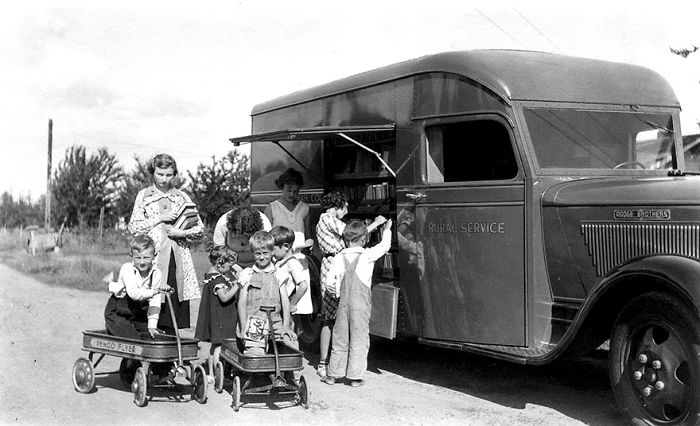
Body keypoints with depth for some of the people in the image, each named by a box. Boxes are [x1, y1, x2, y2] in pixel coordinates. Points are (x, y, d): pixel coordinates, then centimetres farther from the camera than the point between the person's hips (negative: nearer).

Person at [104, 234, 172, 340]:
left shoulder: (155, 273, -7)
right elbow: (133, 293, -34)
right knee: (132, 338, -19)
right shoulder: (127, 269, -19)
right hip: (117, 314, -5)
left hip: (139, 315, 5)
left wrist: (152, 326, -10)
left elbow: (155, 302, -6)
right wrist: (155, 290, -42)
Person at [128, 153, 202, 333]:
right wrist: (160, 218, -7)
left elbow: (200, 228, 12)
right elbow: (133, 227, 1)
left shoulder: (182, 197, 15)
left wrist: (183, 233, -6)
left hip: (178, 256, 2)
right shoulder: (144, 195, 10)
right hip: (153, 256, -2)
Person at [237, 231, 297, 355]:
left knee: (293, 344, -16)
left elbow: (285, 300, 8)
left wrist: (286, 326, -1)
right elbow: (242, 302, 7)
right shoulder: (247, 274, 8)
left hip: (275, 323, 2)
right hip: (254, 325, -2)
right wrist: (243, 328, 0)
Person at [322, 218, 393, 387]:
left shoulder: (338, 258, 1)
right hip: (361, 304, -3)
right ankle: (355, 376, 6)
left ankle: (333, 374, 17)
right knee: (359, 339, 4)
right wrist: (386, 230, 15)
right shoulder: (367, 255, -10)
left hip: (343, 304, 3)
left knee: (340, 338, 12)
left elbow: (330, 283, 2)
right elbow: (385, 246, -1)